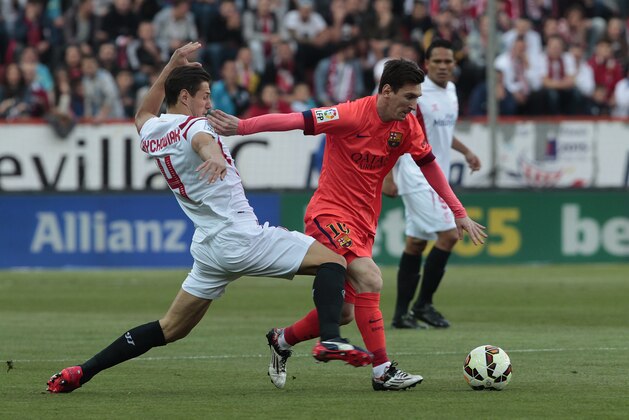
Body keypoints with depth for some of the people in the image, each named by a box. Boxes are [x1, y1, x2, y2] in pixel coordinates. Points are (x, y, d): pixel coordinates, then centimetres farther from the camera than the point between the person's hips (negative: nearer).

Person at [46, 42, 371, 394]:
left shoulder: (151, 133, 14)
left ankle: (81, 373, 10)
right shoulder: (193, 125, -9)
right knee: (331, 260, -6)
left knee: (170, 329, 14)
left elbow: (144, 114, 40)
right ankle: (330, 338, -28)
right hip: (241, 238, -8)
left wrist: (172, 66, 38)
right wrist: (214, 156, -58)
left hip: (209, 246, 8)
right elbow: (202, 140, -35)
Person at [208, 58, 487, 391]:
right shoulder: (352, 115, -18)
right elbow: (295, 120, -24)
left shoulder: (406, 127, 1)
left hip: (363, 223, 7)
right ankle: (382, 371, -24)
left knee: (344, 312, 8)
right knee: (370, 278, -27)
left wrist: (459, 213, 17)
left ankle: (282, 340, 34)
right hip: (329, 214, -7)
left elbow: (429, 165, 15)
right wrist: (241, 126, -34)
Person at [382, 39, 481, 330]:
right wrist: (388, 177, -18)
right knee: (449, 235, -15)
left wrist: (465, 151, 18)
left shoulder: (450, 90, 11)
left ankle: (401, 314, 12)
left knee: (416, 243, 9)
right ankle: (423, 304, -5)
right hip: (417, 177, -8)